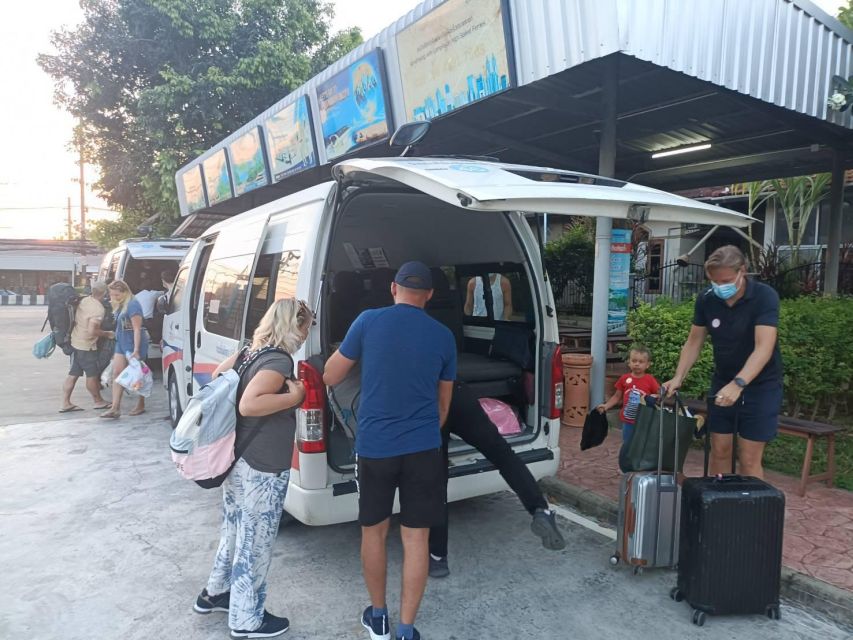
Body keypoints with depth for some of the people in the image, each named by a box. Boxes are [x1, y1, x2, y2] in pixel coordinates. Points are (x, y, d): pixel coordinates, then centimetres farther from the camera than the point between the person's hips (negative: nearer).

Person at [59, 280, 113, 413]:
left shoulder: (83, 300, 4)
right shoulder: (98, 309, -21)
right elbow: (92, 330, -26)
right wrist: (107, 334, -11)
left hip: (75, 342, 8)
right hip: (87, 346, -8)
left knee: (73, 374, 12)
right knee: (92, 375, 7)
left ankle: (65, 403, 15)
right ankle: (98, 401, 21)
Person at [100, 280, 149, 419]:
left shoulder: (132, 305, -17)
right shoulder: (119, 306, 10)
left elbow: (137, 329, -21)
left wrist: (136, 350, -24)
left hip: (134, 344, -8)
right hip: (121, 343, 8)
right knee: (117, 373, 2)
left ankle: (141, 405, 20)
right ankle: (115, 408, 3)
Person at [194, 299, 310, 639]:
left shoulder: (251, 352, 7)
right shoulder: (280, 361, -21)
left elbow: (218, 374, 19)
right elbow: (248, 404, -31)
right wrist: (294, 396, -24)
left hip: (237, 460, 9)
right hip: (262, 469, -9)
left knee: (235, 532, 25)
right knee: (255, 542, 6)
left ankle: (215, 593, 43)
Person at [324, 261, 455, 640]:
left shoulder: (368, 321, -3)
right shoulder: (443, 336, 4)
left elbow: (330, 378, 6)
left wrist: (355, 354, 25)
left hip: (374, 447, -1)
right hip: (424, 449, 1)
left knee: (373, 532, 18)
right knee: (416, 538, 10)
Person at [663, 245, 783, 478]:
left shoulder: (765, 297, -20)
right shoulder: (706, 300, -6)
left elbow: (764, 348, -29)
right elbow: (694, 342, 2)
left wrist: (738, 384, -41)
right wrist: (678, 378, -11)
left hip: (760, 386, -4)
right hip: (722, 383, 4)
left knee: (749, 459, -3)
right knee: (719, 451, 8)